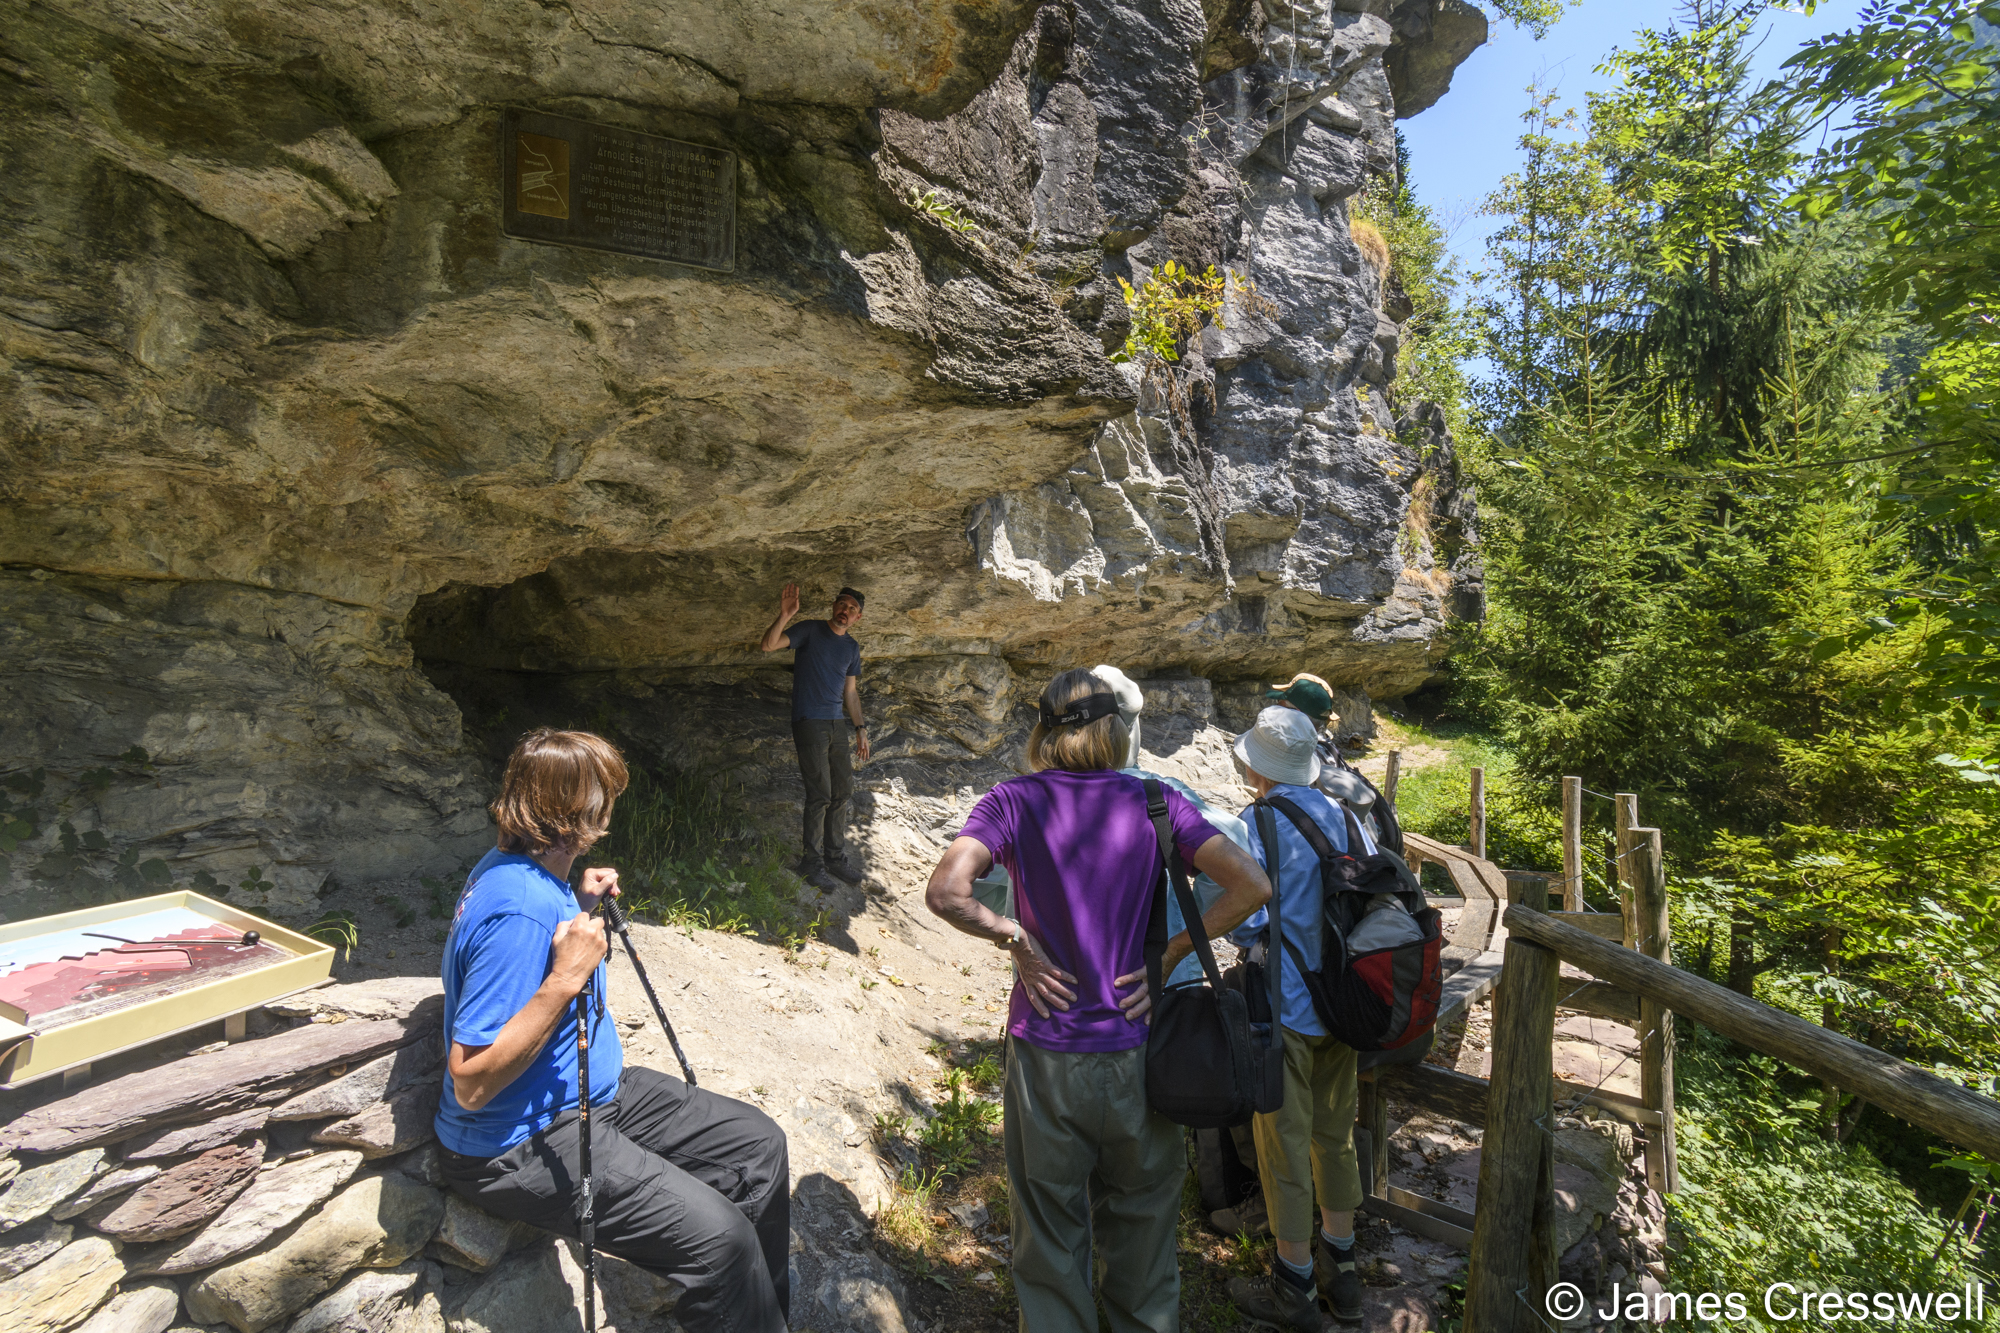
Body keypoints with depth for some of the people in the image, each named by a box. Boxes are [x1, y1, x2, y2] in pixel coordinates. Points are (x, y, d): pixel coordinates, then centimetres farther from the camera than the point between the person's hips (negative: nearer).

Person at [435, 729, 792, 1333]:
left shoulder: (517, 869, 2)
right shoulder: (518, 909, -29)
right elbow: (471, 1084, -28)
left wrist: (579, 907, 6)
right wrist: (565, 979, -33)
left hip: (595, 1092, 10)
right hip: (519, 1145, -10)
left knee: (759, 1144, 6)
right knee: (718, 1237, -25)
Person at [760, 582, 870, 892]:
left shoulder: (852, 647, 13)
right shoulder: (810, 630, -4)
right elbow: (768, 645, -17)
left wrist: (860, 729, 14)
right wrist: (785, 615, -31)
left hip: (836, 724, 7)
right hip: (809, 723, -6)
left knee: (842, 791, 8)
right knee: (820, 794, -8)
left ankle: (835, 856, 20)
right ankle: (812, 861, 5)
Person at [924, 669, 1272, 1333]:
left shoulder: (1015, 800, -9)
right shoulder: (1155, 802, -6)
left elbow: (945, 891, -22)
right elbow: (1250, 886, -11)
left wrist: (1014, 938, -8)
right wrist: (1170, 954, -6)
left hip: (1046, 1053, -1)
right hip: (1135, 1049, 1)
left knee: (1051, 1230, 19)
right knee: (1142, 1222, 23)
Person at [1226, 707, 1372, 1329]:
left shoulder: (1259, 823, -17)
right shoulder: (1345, 815, 1)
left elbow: (1246, 922, -21)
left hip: (1284, 1008, -6)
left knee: (1283, 1144, 9)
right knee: (1336, 1135, 20)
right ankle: (1340, 1269, 36)